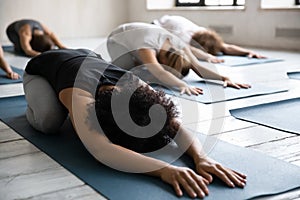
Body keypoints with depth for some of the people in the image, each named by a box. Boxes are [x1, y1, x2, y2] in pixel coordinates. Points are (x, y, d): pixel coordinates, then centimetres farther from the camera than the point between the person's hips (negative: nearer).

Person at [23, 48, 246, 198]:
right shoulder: (80, 97, -49)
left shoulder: (134, 85, -34)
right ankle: (35, 107, 7)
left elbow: (179, 127, -40)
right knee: (50, 120, -30)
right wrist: (165, 169, -76)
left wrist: (201, 157, -60)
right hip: (40, 70, -4)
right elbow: (101, 150, -66)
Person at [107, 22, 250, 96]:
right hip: (119, 41, -5)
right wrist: (183, 85, -75)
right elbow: (159, 72, -60)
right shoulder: (147, 45, -46)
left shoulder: (179, 45, -28)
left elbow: (198, 66, -33)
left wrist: (225, 78, -45)